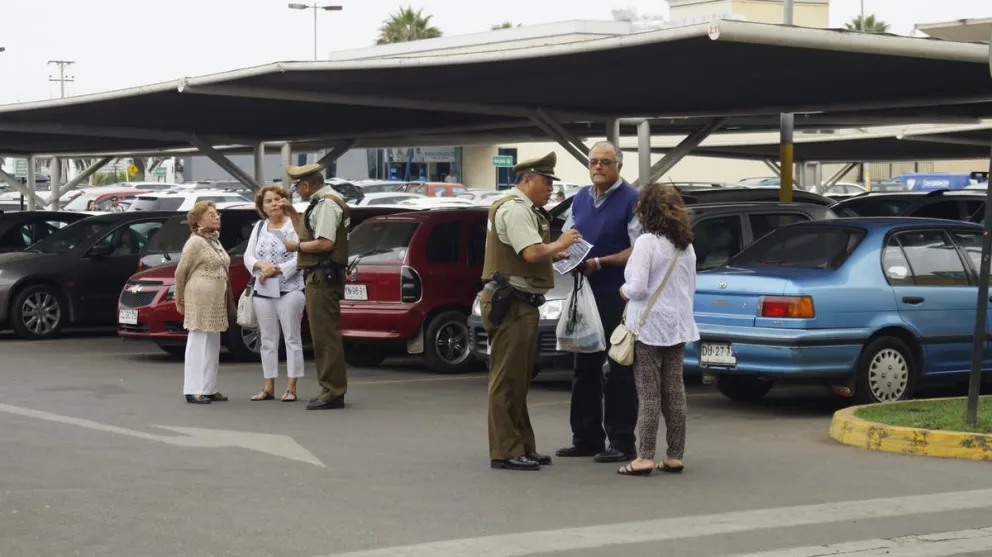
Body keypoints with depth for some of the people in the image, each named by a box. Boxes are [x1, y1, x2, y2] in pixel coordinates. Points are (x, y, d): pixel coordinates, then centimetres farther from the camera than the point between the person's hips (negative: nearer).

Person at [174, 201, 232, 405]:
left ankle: (209, 389, 17)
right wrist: (180, 300, -2)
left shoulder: (215, 241, 17)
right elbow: (181, 272, -7)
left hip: (217, 301, 9)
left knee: (213, 345, 11)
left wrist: (227, 301, 15)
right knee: (198, 343, -7)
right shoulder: (195, 242, -9)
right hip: (200, 298, -9)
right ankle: (194, 390, -5)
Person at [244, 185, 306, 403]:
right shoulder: (259, 227, 13)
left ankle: (291, 388, -2)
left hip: (290, 289, -6)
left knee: (292, 338, -3)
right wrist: (261, 266, -12)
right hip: (263, 291, 6)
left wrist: (276, 270, -16)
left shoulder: (294, 226, -4)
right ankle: (269, 387, 12)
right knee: (268, 340, 8)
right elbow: (248, 257, 8)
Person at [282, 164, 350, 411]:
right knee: (324, 335, 14)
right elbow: (309, 233, 28)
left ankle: (332, 393, -10)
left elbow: (325, 243, -22)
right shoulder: (320, 203, 19)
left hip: (323, 278, -11)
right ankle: (330, 390, 19)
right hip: (318, 276, 11)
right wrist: (292, 213, 21)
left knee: (326, 335, -10)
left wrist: (297, 246, -10)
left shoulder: (326, 204, -14)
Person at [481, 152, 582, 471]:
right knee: (507, 379, -8)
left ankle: (522, 447, 20)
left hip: (521, 303, 11)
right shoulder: (515, 209, -14)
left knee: (518, 379, 14)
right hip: (510, 302, -11)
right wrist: (559, 245, -8)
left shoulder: (526, 210, 19)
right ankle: (505, 452, -6)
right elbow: (532, 253, -23)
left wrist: (555, 253, 6)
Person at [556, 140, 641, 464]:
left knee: (618, 371, -2)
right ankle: (586, 438, 19)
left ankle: (621, 442, 3)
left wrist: (600, 262, -18)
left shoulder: (631, 201, -7)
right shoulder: (580, 199, 14)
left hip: (616, 296, -7)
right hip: (585, 293, 7)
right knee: (585, 368, 11)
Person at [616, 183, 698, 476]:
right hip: (678, 327, 7)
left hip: (648, 326, -7)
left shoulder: (647, 242, -14)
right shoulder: (686, 246, 9)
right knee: (674, 392, 9)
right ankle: (675, 456, 13)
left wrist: (624, 290, 2)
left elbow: (638, 287, -18)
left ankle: (645, 457, -5)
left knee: (648, 394, -5)